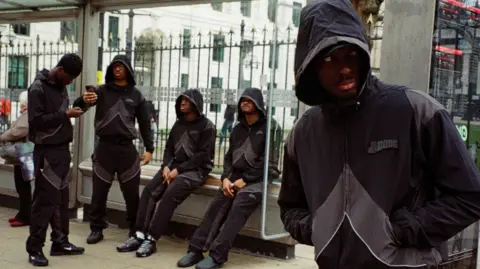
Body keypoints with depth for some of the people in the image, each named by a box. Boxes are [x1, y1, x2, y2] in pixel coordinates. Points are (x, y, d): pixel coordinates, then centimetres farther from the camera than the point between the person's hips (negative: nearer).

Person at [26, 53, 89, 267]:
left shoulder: (60, 86, 12)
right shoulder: (38, 88, -13)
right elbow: (35, 121, -19)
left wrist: (76, 107, 4)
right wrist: (65, 115, -21)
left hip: (62, 149, 8)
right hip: (47, 151, -8)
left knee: (61, 198, 12)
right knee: (45, 200, -6)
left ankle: (60, 242, 21)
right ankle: (34, 248, 3)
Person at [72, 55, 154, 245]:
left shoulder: (136, 95, 9)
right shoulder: (101, 91, 5)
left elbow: (145, 123, 11)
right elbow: (77, 106, -6)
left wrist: (149, 149, 3)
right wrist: (84, 100, -31)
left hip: (127, 148, 0)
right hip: (105, 147, 0)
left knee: (132, 193, 5)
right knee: (99, 191, 3)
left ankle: (136, 230, 15)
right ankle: (96, 229, 14)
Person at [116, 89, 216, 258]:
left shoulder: (207, 126, -5)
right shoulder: (179, 124, 16)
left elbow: (203, 155, -12)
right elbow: (169, 148, 16)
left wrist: (179, 170, -16)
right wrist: (166, 166, -5)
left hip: (196, 169, -7)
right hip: (175, 166, 7)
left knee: (170, 195, -29)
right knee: (149, 190, -17)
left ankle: (152, 239, -26)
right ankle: (140, 235, -19)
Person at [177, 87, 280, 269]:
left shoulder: (269, 128, -3)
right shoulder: (238, 128, 18)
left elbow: (269, 162, -11)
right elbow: (229, 157, 17)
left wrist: (245, 180, -14)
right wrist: (226, 178, -3)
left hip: (259, 179, -5)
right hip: (236, 177, 6)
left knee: (239, 205, -30)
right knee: (217, 204, -20)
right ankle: (196, 249, -23)